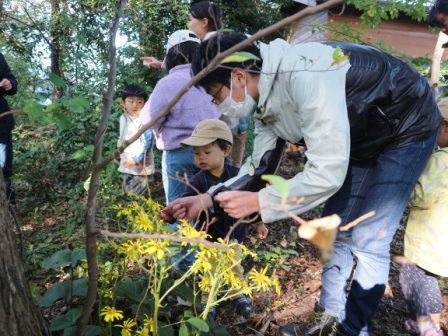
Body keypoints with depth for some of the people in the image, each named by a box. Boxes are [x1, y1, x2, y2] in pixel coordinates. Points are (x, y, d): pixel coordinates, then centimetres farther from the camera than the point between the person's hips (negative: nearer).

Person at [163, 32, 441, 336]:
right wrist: (207, 199, -12)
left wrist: (257, 202, -30)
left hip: (407, 128, -8)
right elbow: (261, 168, -3)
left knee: (368, 241, -8)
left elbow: (327, 173, -37)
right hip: (363, 137, 8)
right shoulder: (267, 97, -7)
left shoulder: (305, 76, -36)